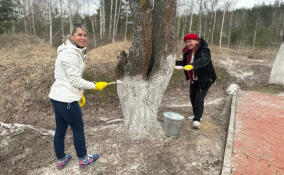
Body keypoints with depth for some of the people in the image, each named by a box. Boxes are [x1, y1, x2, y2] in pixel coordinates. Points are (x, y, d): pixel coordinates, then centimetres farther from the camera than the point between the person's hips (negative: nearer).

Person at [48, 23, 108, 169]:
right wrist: (95, 86, -10)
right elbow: (75, 80, -20)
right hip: (66, 99, -9)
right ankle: (83, 159, 28)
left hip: (57, 97, 9)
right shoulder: (69, 54, -20)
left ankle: (61, 160, 37)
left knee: (60, 129, 19)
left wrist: (79, 93, 20)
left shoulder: (76, 51, 12)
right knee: (78, 127, 8)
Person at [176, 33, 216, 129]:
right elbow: (184, 63, 14)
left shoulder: (204, 50, -22)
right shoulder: (187, 52, 0)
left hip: (205, 79, -7)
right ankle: (196, 115, 34)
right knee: (192, 97, 15)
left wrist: (192, 65, -60)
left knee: (199, 97, -16)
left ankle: (197, 119, -10)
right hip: (193, 79, 8)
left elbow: (204, 60, -43)